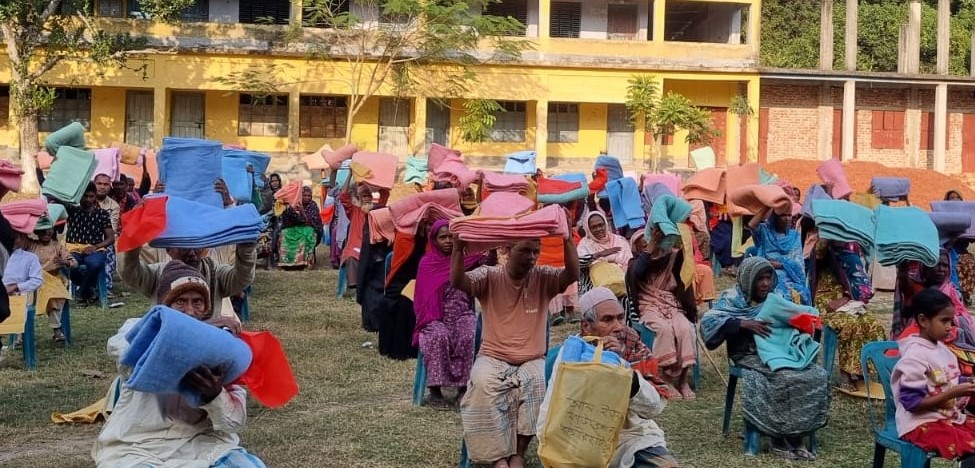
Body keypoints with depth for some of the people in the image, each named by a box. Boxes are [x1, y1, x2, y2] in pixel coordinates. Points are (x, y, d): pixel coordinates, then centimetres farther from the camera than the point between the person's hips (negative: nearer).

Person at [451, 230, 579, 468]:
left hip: (532, 361, 1)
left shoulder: (543, 278, 3)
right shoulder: (489, 276, -1)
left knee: (540, 384, -32)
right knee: (482, 384, -33)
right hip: (493, 359, -1)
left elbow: (573, 275, -14)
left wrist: (567, 239, -27)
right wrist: (458, 246, -34)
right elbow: (457, 281, -18)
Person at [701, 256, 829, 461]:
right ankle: (781, 440, -18)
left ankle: (796, 436, -14)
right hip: (751, 356, -6)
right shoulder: (733, 298, -2)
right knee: (788, 379, -31)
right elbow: (708, 321, -15)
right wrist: (743, 324, -23)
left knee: (817, 376, -19)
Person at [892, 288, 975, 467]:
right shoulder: (915, 356, -17)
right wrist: (953, 393, -22)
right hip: (922, 424, -9)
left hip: (951, 417, 9)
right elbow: (912, 403, -20)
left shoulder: (943, 350, 10)